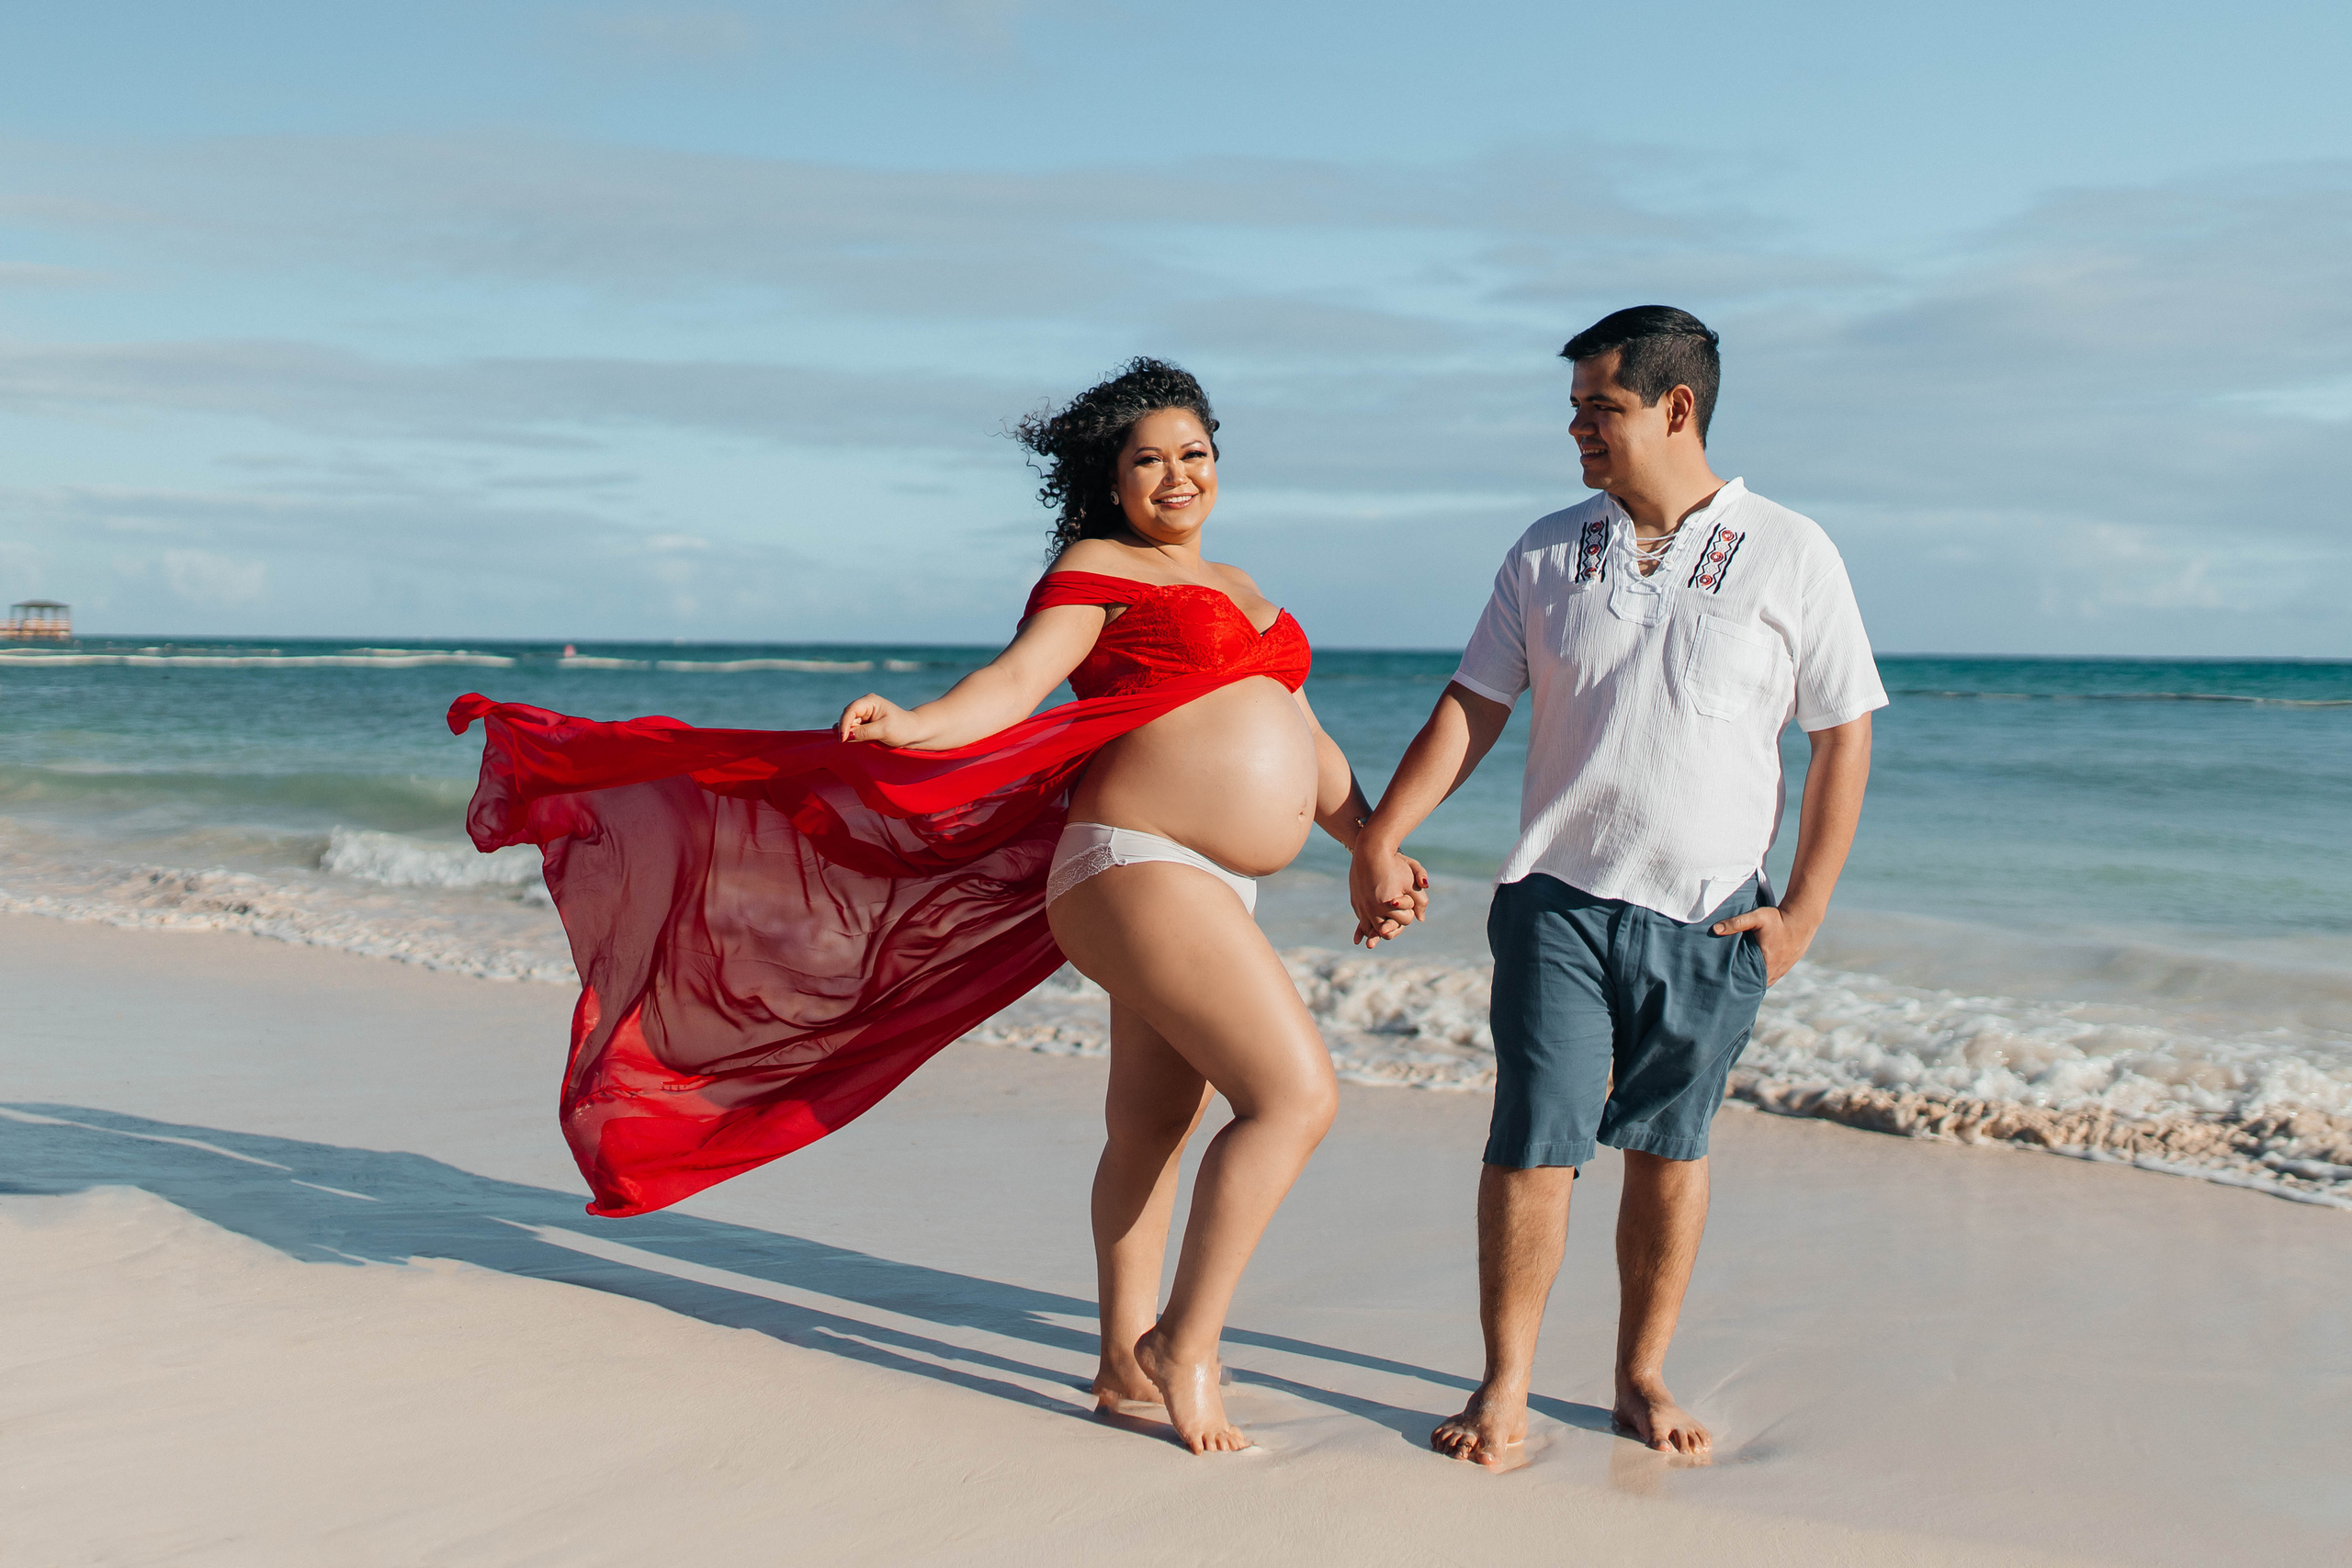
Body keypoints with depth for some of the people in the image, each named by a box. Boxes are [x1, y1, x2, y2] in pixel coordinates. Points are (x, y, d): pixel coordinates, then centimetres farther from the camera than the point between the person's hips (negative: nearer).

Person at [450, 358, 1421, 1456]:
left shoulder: (1240, 591, 23)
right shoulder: (1095, 570, -1)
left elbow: (1305, 746, 24)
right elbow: (1013, 685, -15)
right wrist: (919, 727, -34)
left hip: (1213, 891, 8)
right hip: (1138, 870, -8)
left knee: (1153, 1130, 14)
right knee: (1295, 1095, -16)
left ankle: (1127, 1364, 24)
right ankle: (1186, 1345, -5)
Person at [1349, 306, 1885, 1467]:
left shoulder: (1789, 555, -1)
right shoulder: (1549, 552, 6)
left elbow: (1844, 735, 2)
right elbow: (1471, 708, 8)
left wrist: (1802, 911, -3)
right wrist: (1378, 839, -1)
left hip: (1709, 919, -1)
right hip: (1559, 896, 1)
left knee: (1668, 1149, 8)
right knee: (1533, 1139, -5)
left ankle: (1642, 1376, 24)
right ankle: (1503, 1391, 6)